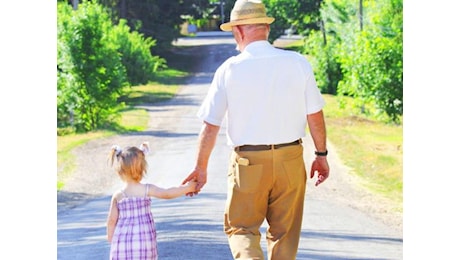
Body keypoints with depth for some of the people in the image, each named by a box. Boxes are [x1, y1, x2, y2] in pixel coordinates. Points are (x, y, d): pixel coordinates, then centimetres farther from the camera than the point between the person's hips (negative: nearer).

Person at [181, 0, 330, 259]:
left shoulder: (229, 69, -6)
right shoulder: (298, 63, -2)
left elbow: (210, 125, -3)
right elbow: (315, 115, 1)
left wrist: (201, 168, 8)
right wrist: (321, 154, 13)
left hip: (248, 162, -2)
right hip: (290, 160, 2)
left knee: (241, 228, 10)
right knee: (284, 233, 14)